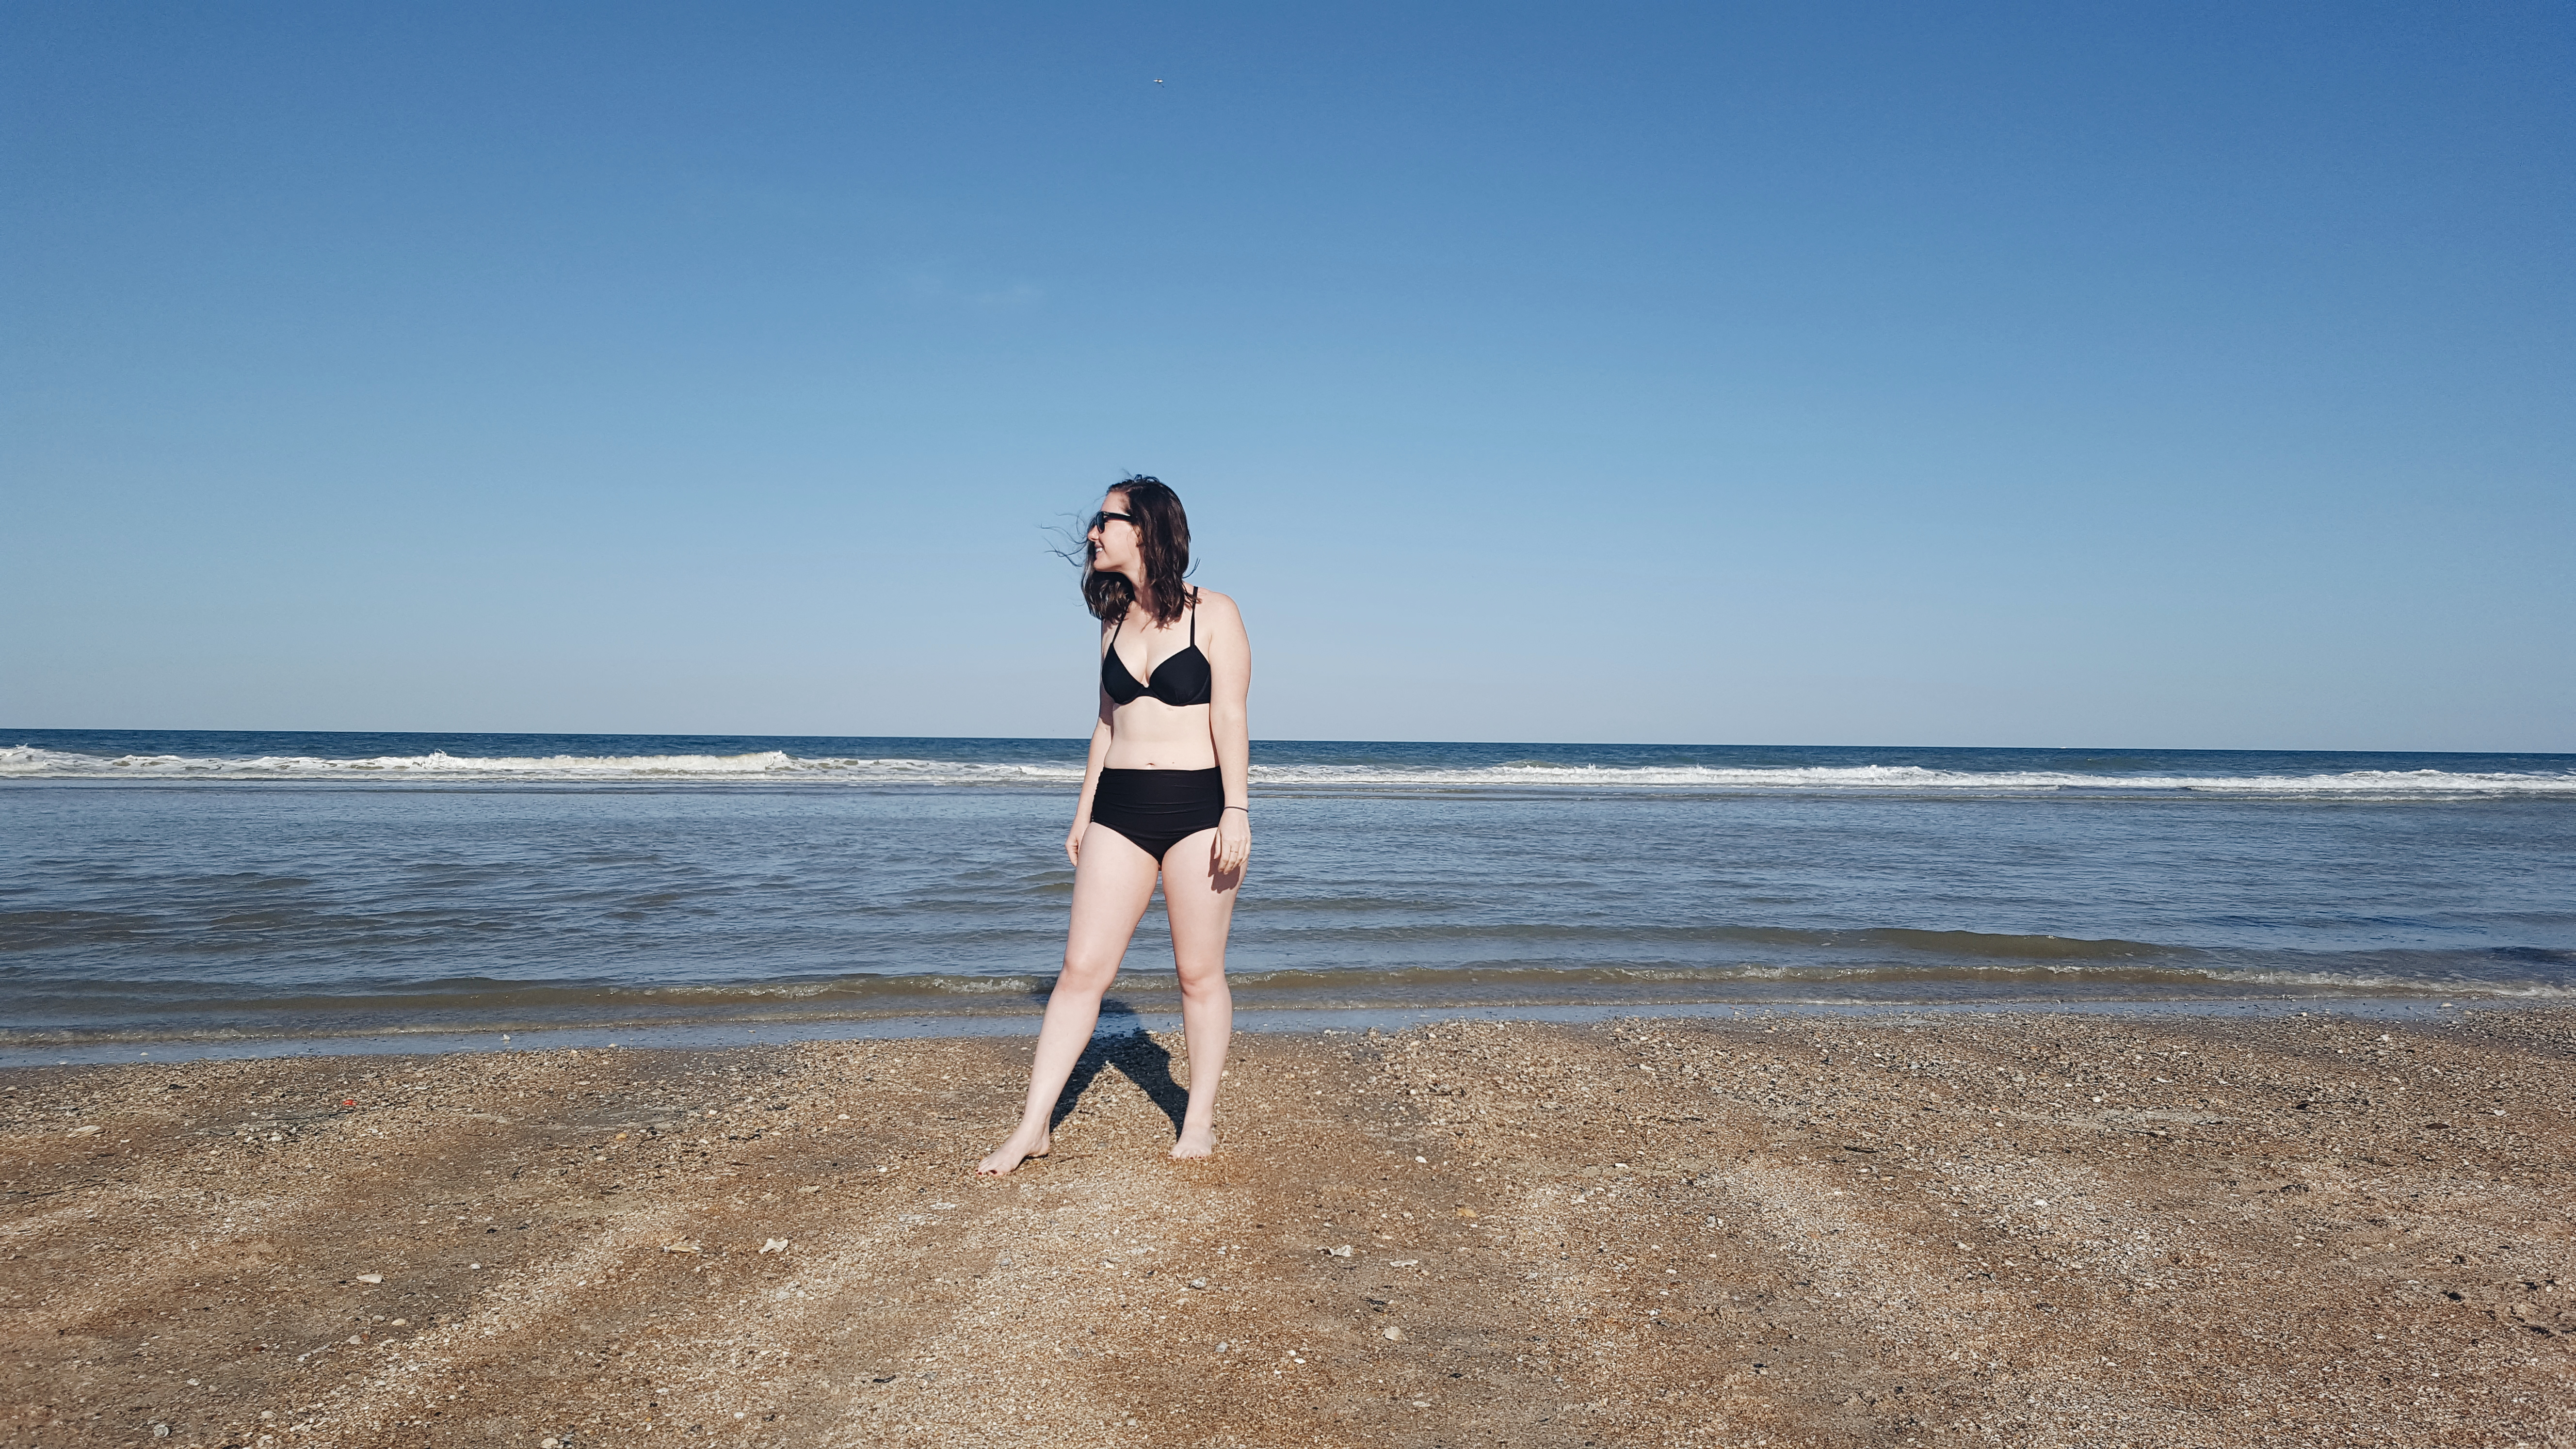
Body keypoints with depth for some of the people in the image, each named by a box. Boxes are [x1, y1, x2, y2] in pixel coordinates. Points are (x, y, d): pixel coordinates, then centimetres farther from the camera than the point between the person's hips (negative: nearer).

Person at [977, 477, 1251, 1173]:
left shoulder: (1213, 614, -2)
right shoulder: (1115, 622, 15)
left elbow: (1230, 716, -7)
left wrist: (1236, 811, -14)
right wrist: (1084, 813, 17)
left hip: (1197, 807, -4)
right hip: (1120, 809, 5)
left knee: (1200, 973, 3)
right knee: (1082, 967, 0)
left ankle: (1200, 1121, 18)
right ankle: (1032, 1128, 4)